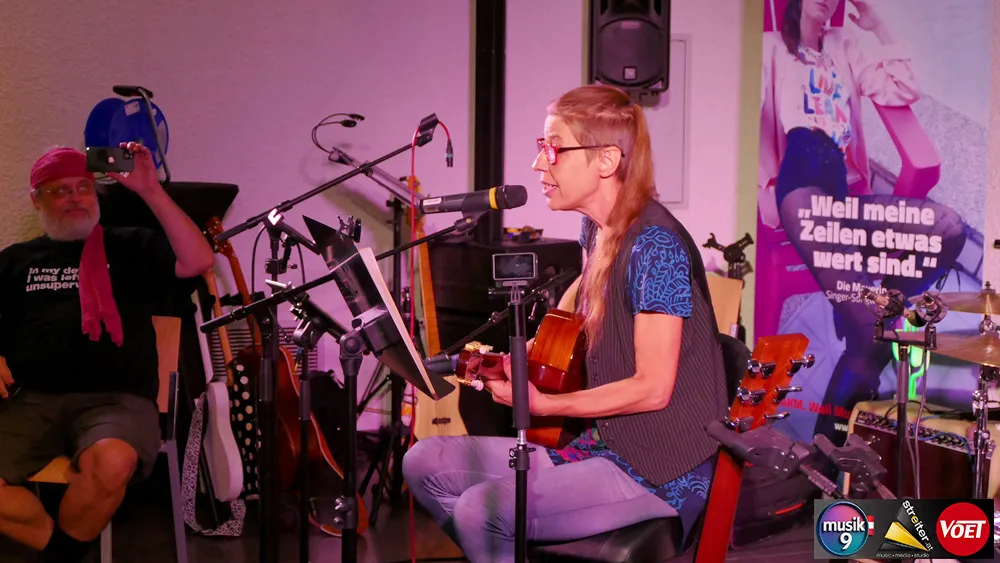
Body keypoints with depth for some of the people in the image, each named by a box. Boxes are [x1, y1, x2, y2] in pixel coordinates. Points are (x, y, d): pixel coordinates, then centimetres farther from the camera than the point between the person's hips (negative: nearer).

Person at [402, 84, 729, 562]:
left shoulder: (656, 244, -19)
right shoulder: (597, 231, 7)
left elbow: (652, 388, -20)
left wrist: (541, 403, -19)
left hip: (661, 473, -9)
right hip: (602, 443, 9)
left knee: (481, 511, -25)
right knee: (424, 463, 1)